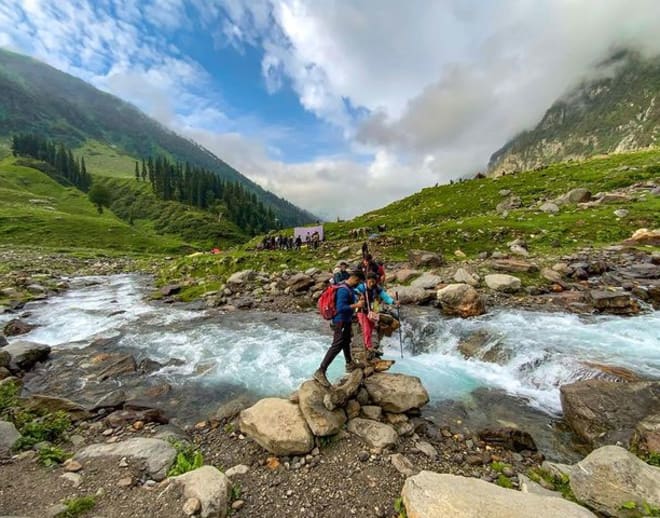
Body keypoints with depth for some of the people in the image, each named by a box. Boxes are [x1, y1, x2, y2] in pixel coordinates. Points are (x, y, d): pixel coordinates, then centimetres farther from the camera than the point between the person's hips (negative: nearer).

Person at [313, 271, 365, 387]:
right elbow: (340, 308, -31)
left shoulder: (349, 288, 6)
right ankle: (320, 372, -14)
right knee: (337, 345, -15)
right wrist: (356, 305, -26)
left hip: (347, 320, 11)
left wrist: (358, 302, 6)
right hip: (341, 321, -11)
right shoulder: (343, 290, -24)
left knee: (346, 342, 24)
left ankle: (349, 364, 45)